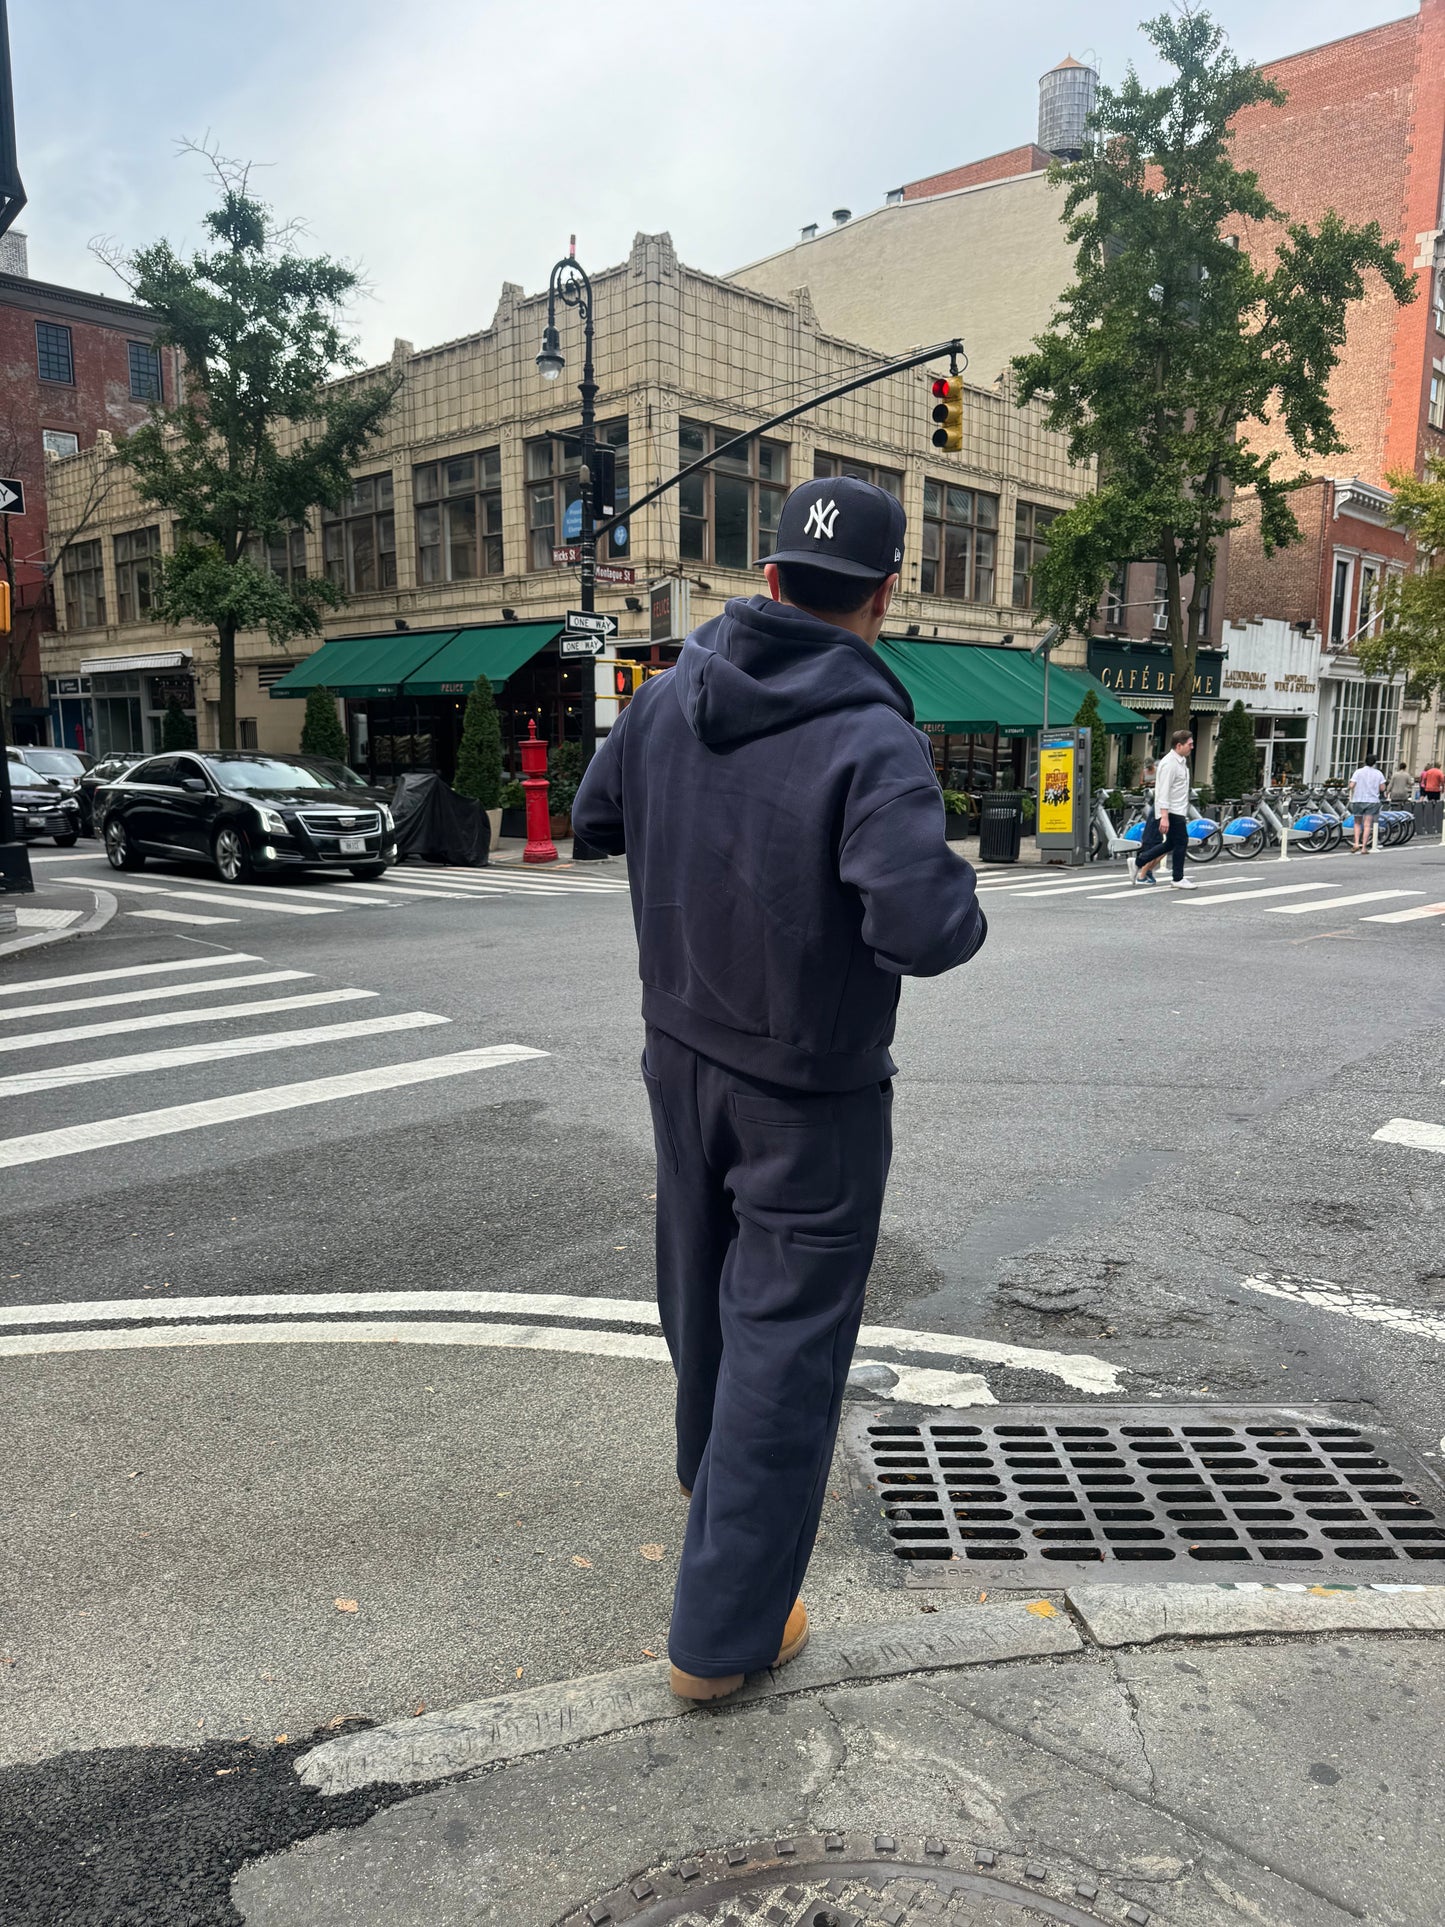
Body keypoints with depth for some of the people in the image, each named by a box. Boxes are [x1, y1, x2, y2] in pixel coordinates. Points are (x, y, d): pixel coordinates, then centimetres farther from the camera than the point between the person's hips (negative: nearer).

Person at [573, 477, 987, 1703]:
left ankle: (708, 1459, 53)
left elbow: (598, 819, 11)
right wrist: (963, 896, -12)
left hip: (682, 1052, 7)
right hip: (808, 1092, -6)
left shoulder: (670, 699, -4)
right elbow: (921, 931, -33)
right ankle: (725, 1632, 17)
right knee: (786, 1334, 6)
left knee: (703, 1277, 26)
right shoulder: (874, 741, -24)